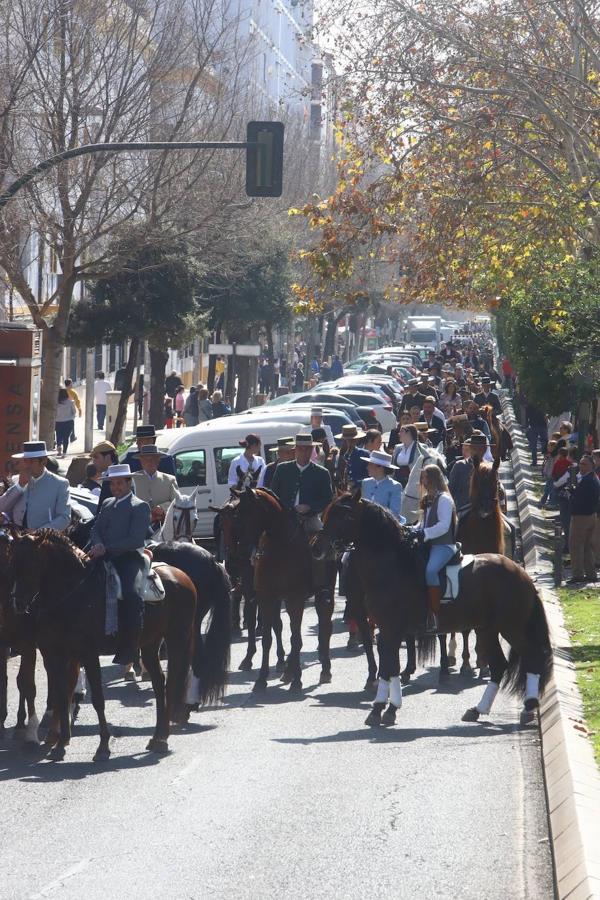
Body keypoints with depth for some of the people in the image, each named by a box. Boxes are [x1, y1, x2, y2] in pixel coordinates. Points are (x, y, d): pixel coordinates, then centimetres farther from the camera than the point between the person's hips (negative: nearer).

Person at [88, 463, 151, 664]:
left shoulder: (140, 507, 3)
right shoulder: (107, 504, 25)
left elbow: (136, 540, -9)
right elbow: (96, 530, 17)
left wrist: (107, 549, -17)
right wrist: (98, 545, -7)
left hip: (129, 558, -6)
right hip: (105, 558, 6)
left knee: (132, 595, -31)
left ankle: (127, 651, -27)